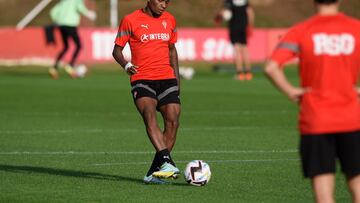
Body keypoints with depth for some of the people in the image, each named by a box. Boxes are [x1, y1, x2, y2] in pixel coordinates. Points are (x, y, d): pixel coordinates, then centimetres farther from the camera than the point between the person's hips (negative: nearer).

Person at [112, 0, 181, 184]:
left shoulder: (169, 20, 13)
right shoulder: (130, 20, -1)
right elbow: (117, 50, 1)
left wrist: (177, 78, 21)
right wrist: (126, 65, -19)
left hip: (167, 79, 5)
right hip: (142, 79, -5)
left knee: (173, 122, -7)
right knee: (150, 118, -26)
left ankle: (154, 173, 0)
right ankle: (166, 162, -39)